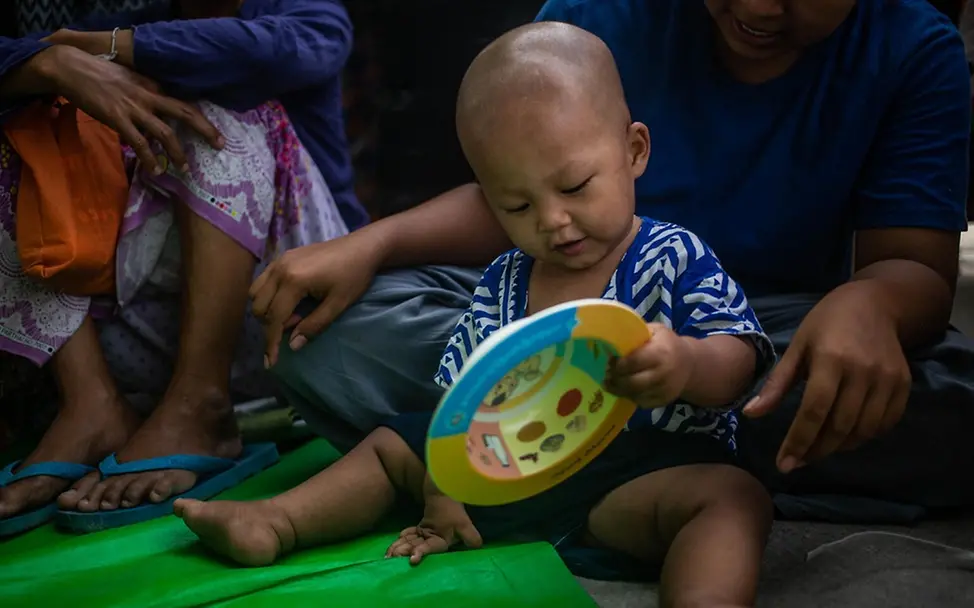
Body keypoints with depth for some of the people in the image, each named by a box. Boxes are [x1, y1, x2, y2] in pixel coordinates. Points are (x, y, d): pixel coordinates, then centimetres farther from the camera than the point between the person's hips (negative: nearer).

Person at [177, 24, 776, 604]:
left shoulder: (675, 257, -7)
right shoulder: (502, 285, 7)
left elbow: (738, 358, -15)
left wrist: (687, 365, -39)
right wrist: (443, 486, -1)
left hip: (649, 468, -6)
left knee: (733, 495, -36)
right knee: (394, 443, 15)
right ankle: (280, 522, 12)